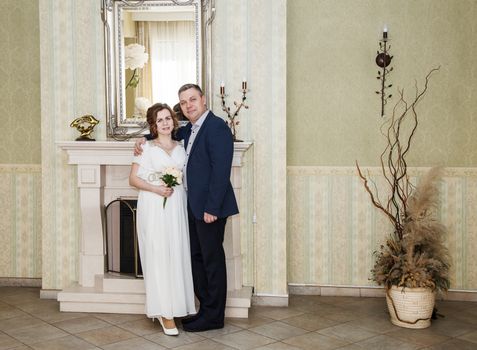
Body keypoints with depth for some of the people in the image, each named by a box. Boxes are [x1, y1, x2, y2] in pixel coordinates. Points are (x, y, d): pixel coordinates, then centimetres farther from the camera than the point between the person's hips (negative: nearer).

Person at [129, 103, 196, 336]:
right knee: (158, 256, -5)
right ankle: (165, 312, 0)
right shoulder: (147, 148, 1)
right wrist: (156, 189, -15)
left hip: (176, 208, 4)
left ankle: (176, 306, 16)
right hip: (153, 209, -4)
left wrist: (176, 186, -1)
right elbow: (133, 179, -3)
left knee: (177, 255, 4)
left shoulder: (181, 149, 13)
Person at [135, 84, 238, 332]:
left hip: (210, 206, -9)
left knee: (212, 260, 0)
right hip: (194, 205, 9)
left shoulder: (216, 127, -14)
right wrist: (146, 138, 17)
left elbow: (221, 170, -20)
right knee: (197, 257, 14)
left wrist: (212, 208, -22)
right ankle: (206, 308, 24)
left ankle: (214, 317, 10)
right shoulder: (192, 128, 14)